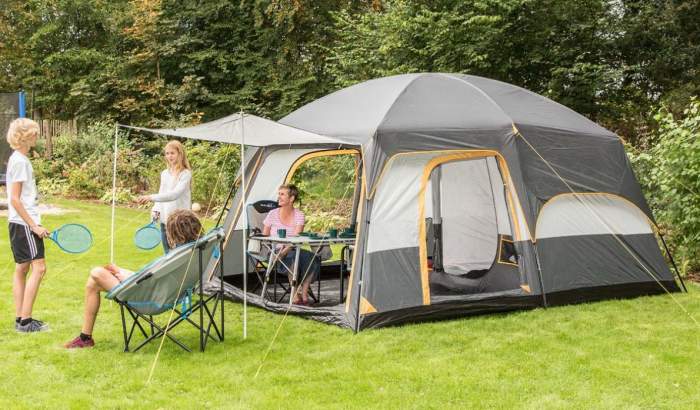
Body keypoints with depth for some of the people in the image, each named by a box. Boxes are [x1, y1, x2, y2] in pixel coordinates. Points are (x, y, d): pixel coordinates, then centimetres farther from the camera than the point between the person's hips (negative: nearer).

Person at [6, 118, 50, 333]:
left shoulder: (20, 159, 14)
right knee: (38, 267, -10)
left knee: (22, 269, 11)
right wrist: (34, 226, -19)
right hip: (24, 223, -10)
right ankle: (25, 321, -8)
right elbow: (15, 199, -18)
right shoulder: (20, 161, -15)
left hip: (18, 224, 10)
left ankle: (20, 319, 15)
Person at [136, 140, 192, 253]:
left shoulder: (185, 174, -10)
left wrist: (151, 197, -31)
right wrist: (156, 210, 1)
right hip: (165, 221, 7)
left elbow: (175, 194, -23)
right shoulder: (164, 174, 12)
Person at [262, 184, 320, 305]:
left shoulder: (299, 215, 2)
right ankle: (295, 294, -25)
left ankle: (304, 293, -20)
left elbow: (296, 237, -11)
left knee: (312, 258, -28)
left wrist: (285, 251, -27)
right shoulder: (272, 214, 2)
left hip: (293, 250, 2)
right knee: (293, 258, -36)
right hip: (275, 253, -2)